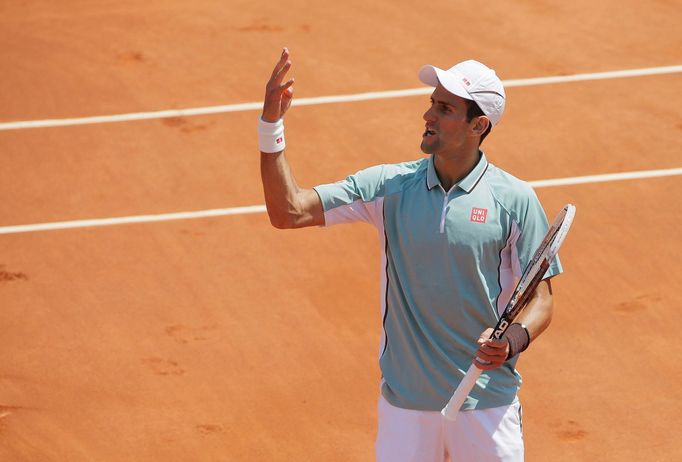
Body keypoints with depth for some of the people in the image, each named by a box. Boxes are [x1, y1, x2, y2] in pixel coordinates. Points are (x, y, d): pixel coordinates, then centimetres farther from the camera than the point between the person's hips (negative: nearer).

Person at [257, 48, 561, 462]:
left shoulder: (516, 200, -5)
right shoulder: (391, 187, 0)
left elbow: (540, 299, -2)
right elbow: (289, 212, -4)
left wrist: (514, 341, -23)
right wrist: (271, 126, -14)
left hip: (486, 403, -2)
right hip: (405, 402, 2)